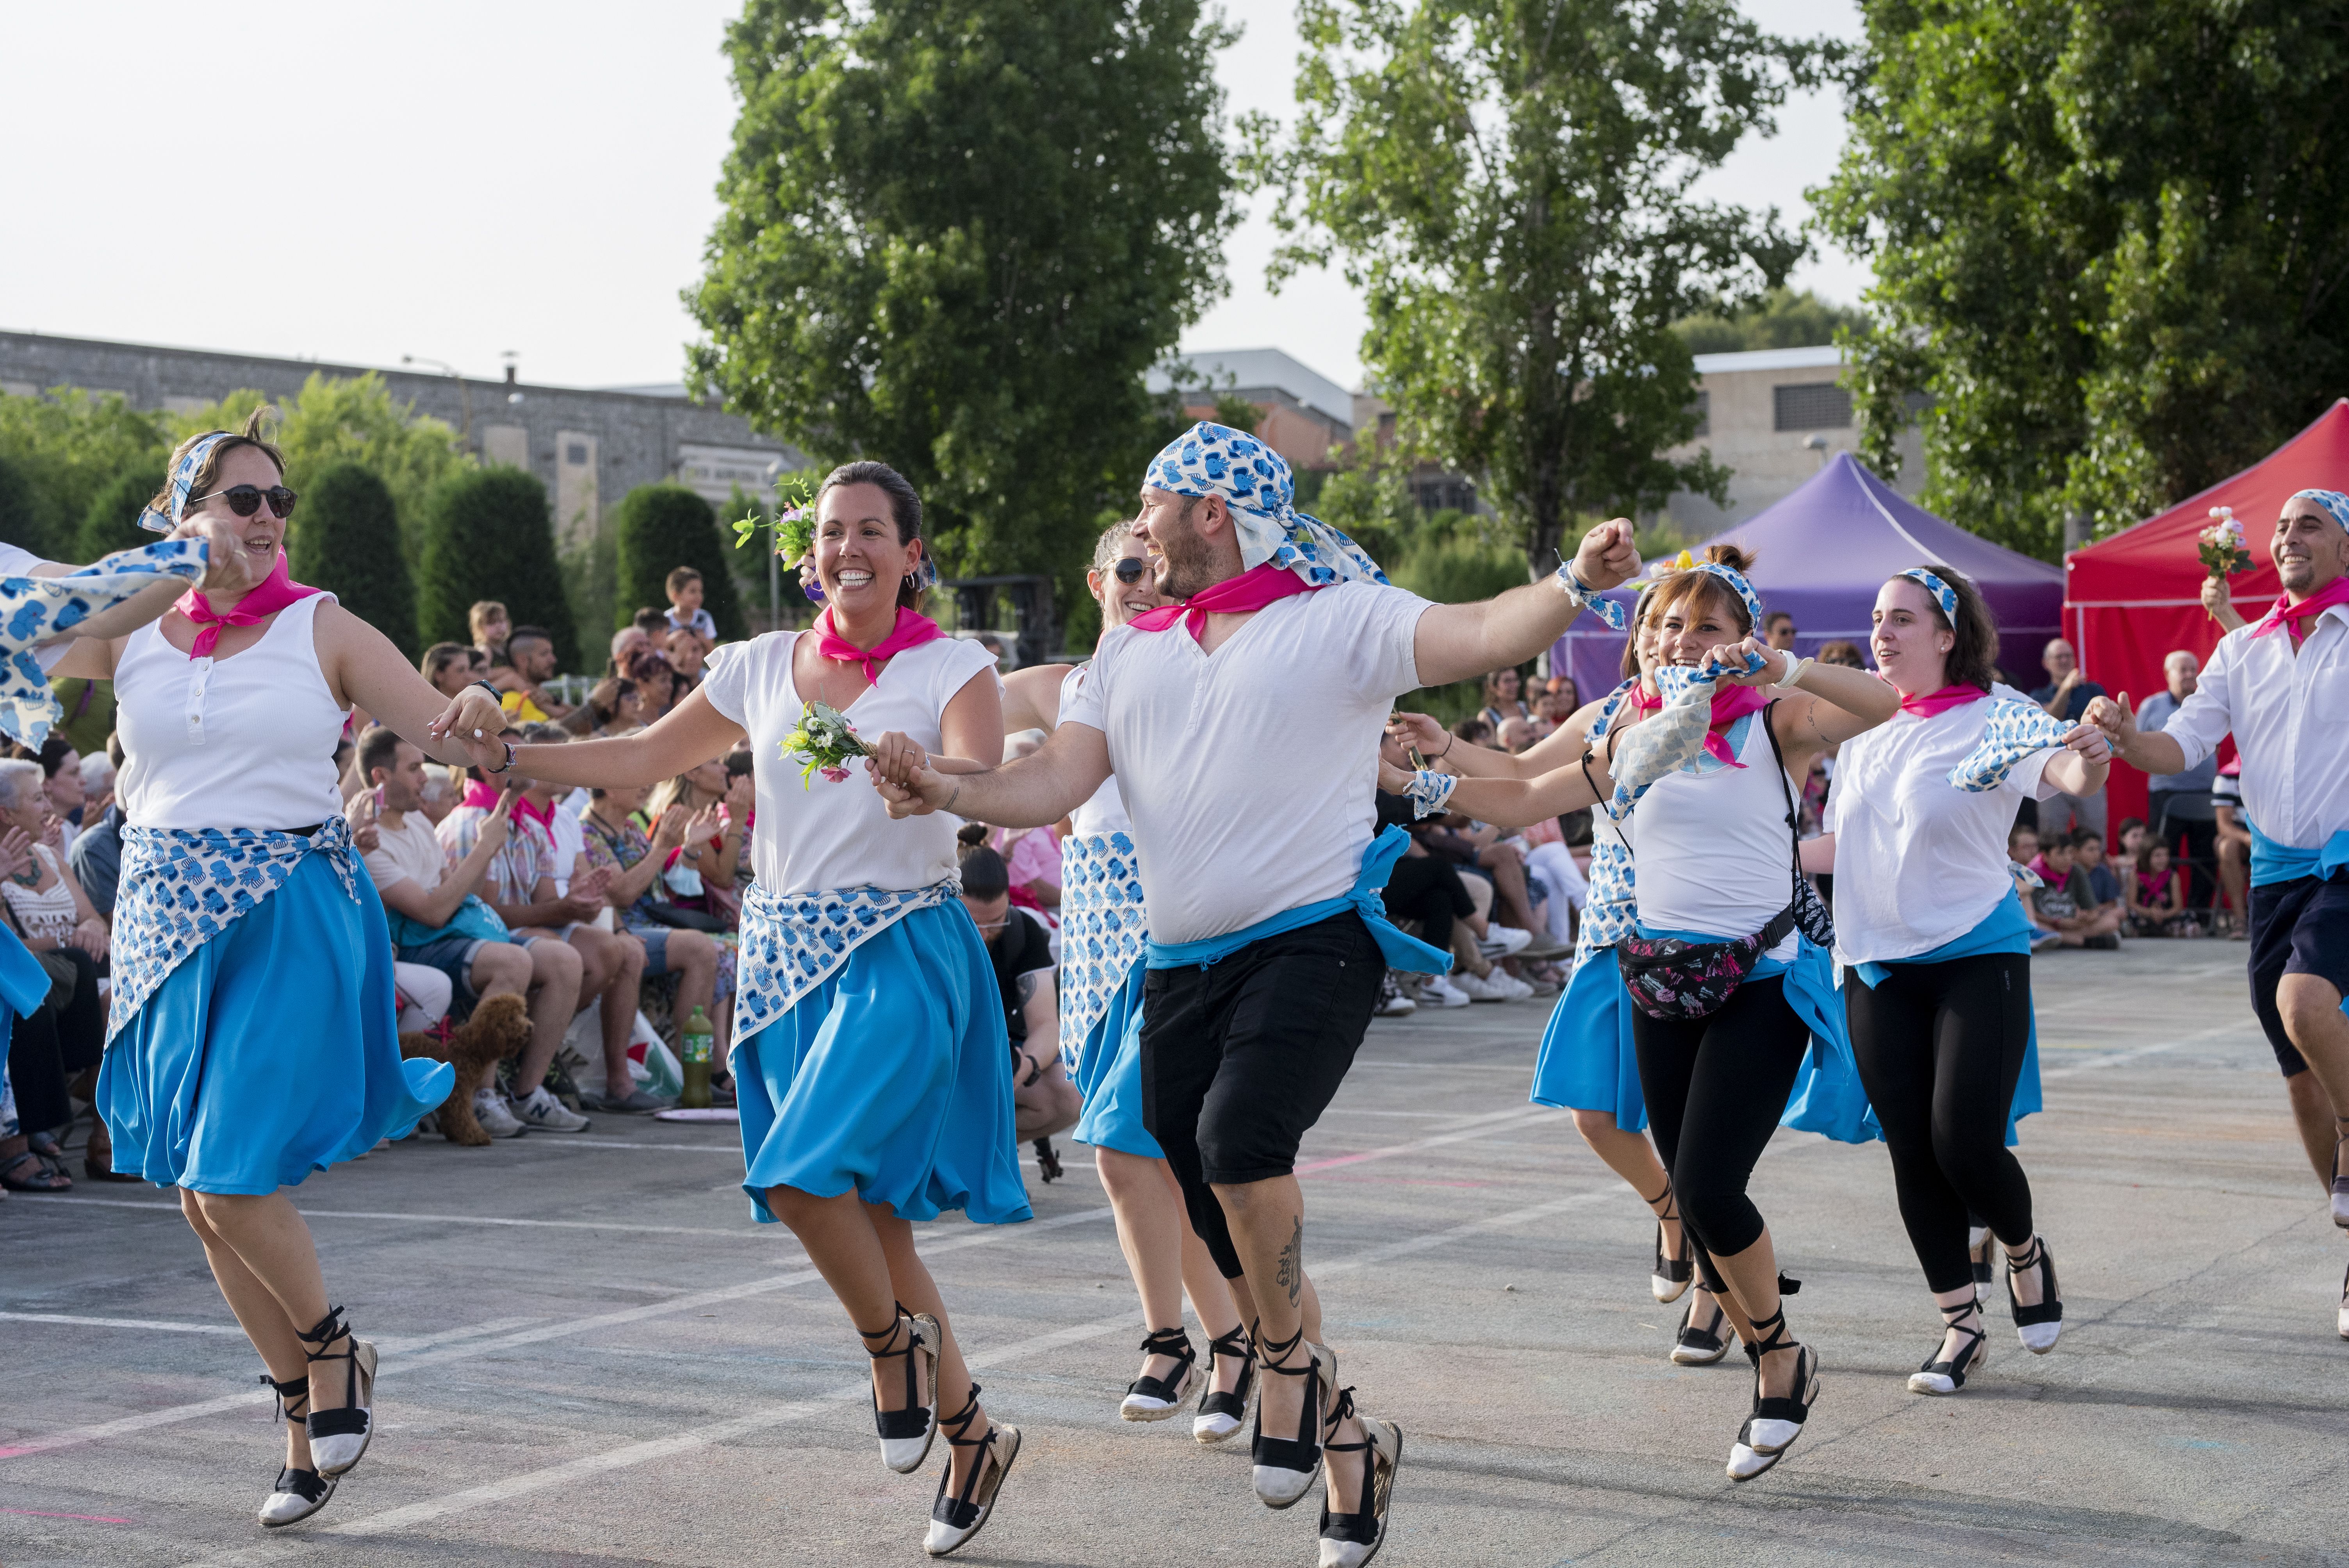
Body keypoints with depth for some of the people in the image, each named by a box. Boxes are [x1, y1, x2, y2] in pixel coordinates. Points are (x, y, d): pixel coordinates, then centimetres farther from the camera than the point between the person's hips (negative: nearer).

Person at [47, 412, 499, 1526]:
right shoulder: (128, 628, 5)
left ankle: (332, 1345, 16)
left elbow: (438, 726, -3)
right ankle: (307, 1399, 25)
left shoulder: (323, 631, 0)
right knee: (196, 1195, 8)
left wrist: (474, 719, -23)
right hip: (166, 917, 4)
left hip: (287, 916, -4)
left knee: (233, 1179, -12)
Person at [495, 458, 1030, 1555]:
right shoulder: (763, 668, 10)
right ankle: (971, 1434, 19)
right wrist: (507, 755, 9)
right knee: (866, 1210, 6)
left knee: (803, 1175, -22)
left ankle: (895, 1341, 7)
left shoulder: (951, 669, -3)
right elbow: (646, 758, 17)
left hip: (901, 957, -5)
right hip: (787, 955, 5)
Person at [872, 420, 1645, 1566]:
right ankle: (1344, 1441, 26)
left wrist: (1575, 583, -34)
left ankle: (1291, 1361, -5)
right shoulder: (1130, 651, 14)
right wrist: (945, 790, -12)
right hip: (1181, 966, 6)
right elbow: (1057, 782, 6)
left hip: (1314, 941, -6)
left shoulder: (1340, 617, -2)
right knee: (1233, 1238, 8)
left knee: (1241, 1137, -30)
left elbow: (1481, 636, -15)